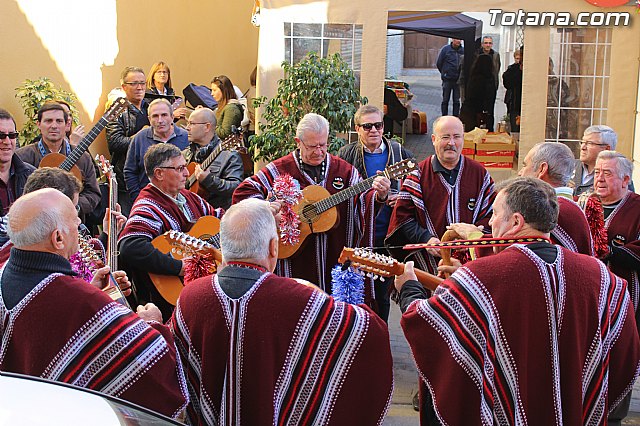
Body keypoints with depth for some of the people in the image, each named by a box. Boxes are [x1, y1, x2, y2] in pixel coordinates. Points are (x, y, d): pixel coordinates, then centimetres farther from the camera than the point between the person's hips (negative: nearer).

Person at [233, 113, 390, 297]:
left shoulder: (343, 169, 6)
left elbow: (364, 199, 5)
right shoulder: (280, 170, -2)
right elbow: (242, 192, -4)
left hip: (337, 258, 2)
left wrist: (379, 195, -17)